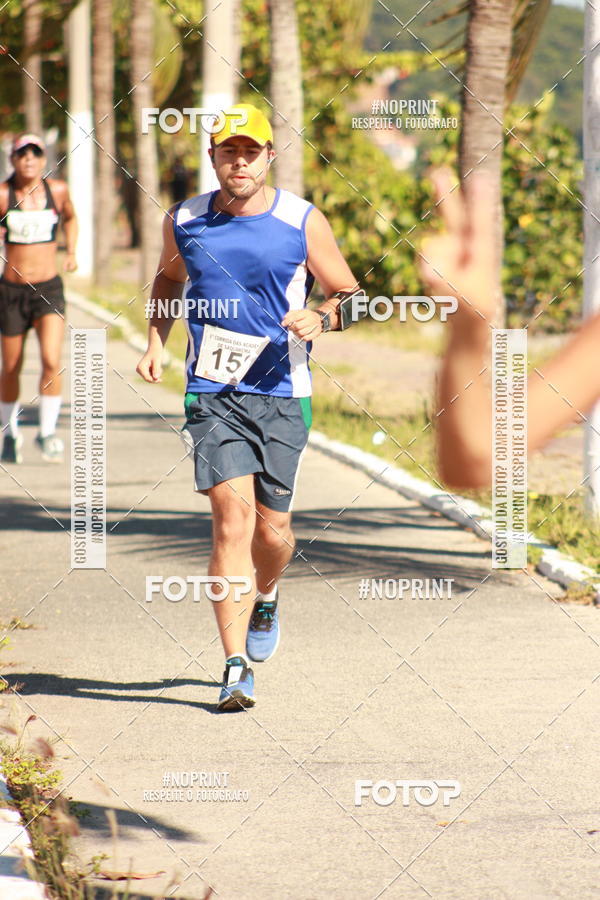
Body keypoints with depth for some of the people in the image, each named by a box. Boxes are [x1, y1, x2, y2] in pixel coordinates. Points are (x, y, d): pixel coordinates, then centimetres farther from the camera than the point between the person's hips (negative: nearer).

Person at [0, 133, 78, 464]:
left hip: (49, 289, 0)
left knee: (52, 361, -19)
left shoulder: (57, 190, 1)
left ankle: (47, 432, -7)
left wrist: (71, 252, 10)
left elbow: (70, 217, 22)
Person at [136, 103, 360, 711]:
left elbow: (348, 292, 7)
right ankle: (237, 667, -14)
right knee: (233, 520, -14)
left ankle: (265, 597, 43)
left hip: (282, 395, 0)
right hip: (212, 394, 0)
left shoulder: (303, 223, -2)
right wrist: (156, 341, 11)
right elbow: (169, 277, 25)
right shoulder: (184, 221, 4)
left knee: (272, 530, 6)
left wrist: (321, 318, -15)